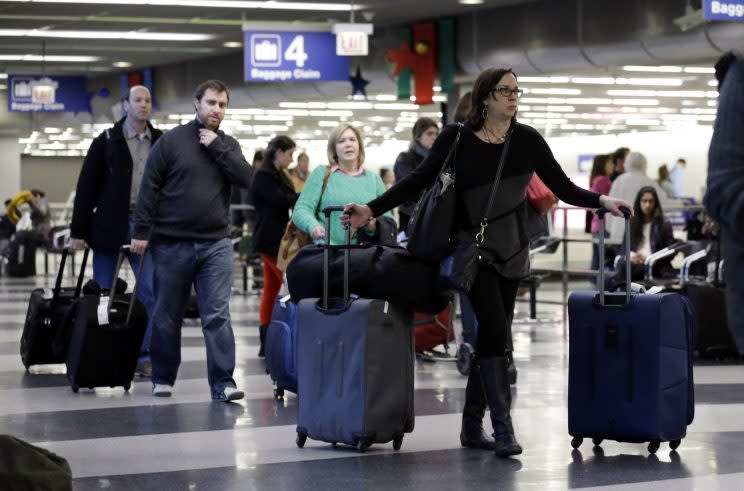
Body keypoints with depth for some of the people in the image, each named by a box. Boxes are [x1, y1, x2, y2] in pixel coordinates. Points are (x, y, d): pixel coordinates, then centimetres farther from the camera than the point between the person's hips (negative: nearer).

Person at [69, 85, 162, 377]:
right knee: (103, 293, 4)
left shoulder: (160, 142, 8)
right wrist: (78, 230, -5)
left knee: (151, 291, -5)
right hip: (109, 226, -2)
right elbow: (87, 186, -1)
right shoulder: (107, 141, 1)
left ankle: (144, 355, 1)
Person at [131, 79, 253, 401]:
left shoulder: (228, 145, 11)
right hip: (171, 243, -1)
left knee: (217, 315, -7)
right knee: (167, 316, 8)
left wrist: (217, 148, -10)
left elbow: (246, 178, -5)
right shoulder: (172, 140, 0)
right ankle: (163, 379, 21)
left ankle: (223, 383, -8)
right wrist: (141, 232, -8)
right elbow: (149, 188, -3)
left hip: (215, 244, 2)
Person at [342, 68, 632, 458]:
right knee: (494, 331, -15)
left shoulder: (526, 140, 1)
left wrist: (601, 200, -13)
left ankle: (472, 426, 16)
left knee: (490, 335, 7)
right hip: (473, 247, -4)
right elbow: (418, 181, -3)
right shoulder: (456, 138, -6)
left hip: (511, 251, 4)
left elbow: (563, 188, 2)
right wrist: (371, 210, -10)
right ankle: (503, 430, -14)